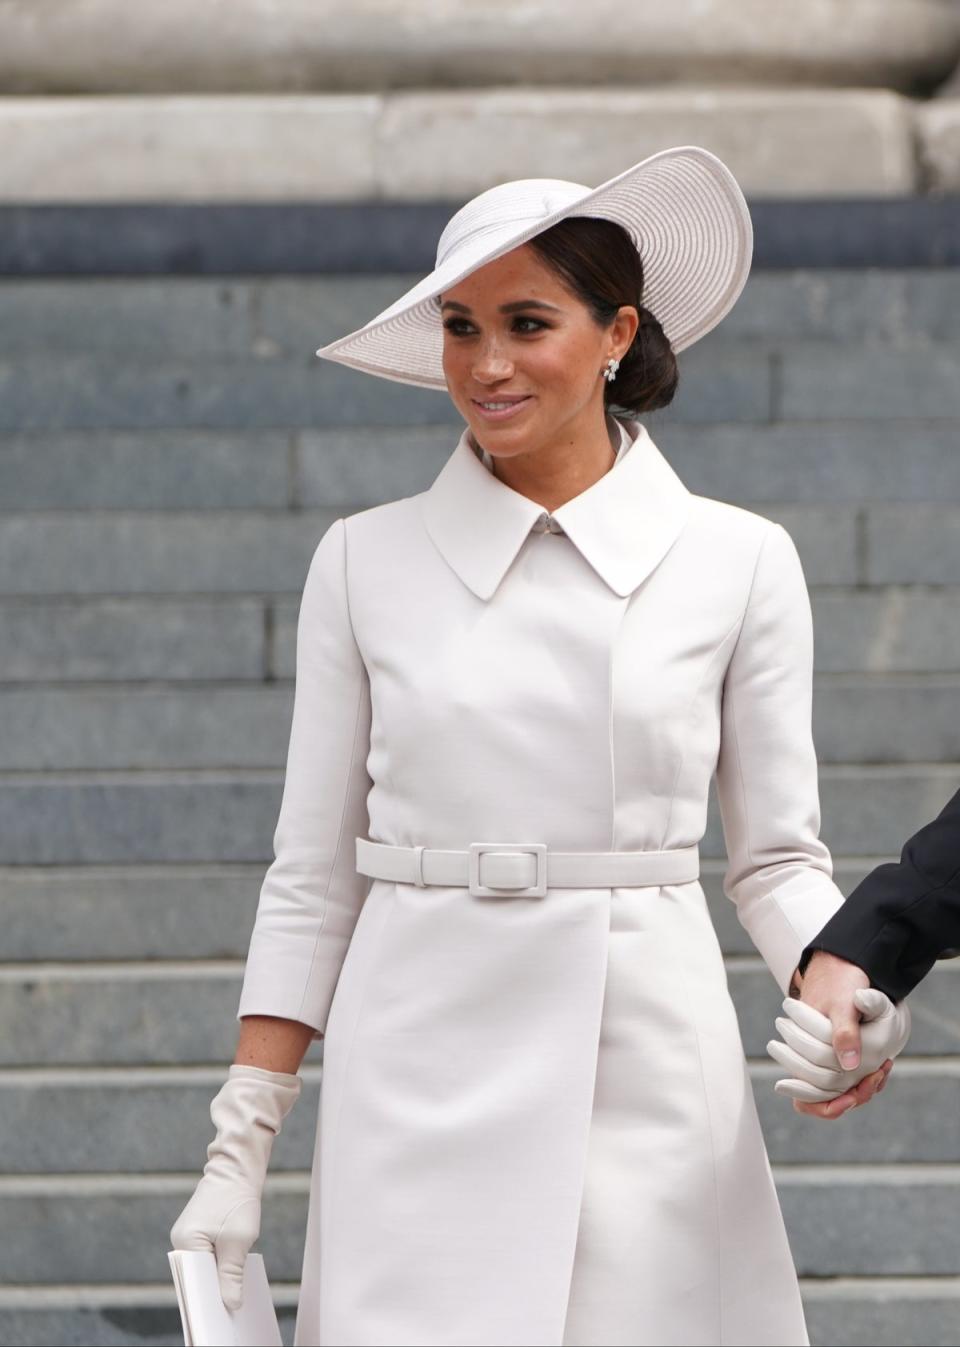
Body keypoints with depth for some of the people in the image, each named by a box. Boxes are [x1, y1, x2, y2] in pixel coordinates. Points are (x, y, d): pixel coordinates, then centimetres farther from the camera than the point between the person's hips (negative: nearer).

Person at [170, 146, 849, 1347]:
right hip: (423, 1082, 0)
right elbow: (312, 876, 8)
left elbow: (776, 859, 8)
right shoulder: (367, 561, 6)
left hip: (650, 1085, 0)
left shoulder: (738, 563, 4)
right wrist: (238, 1149, 3)